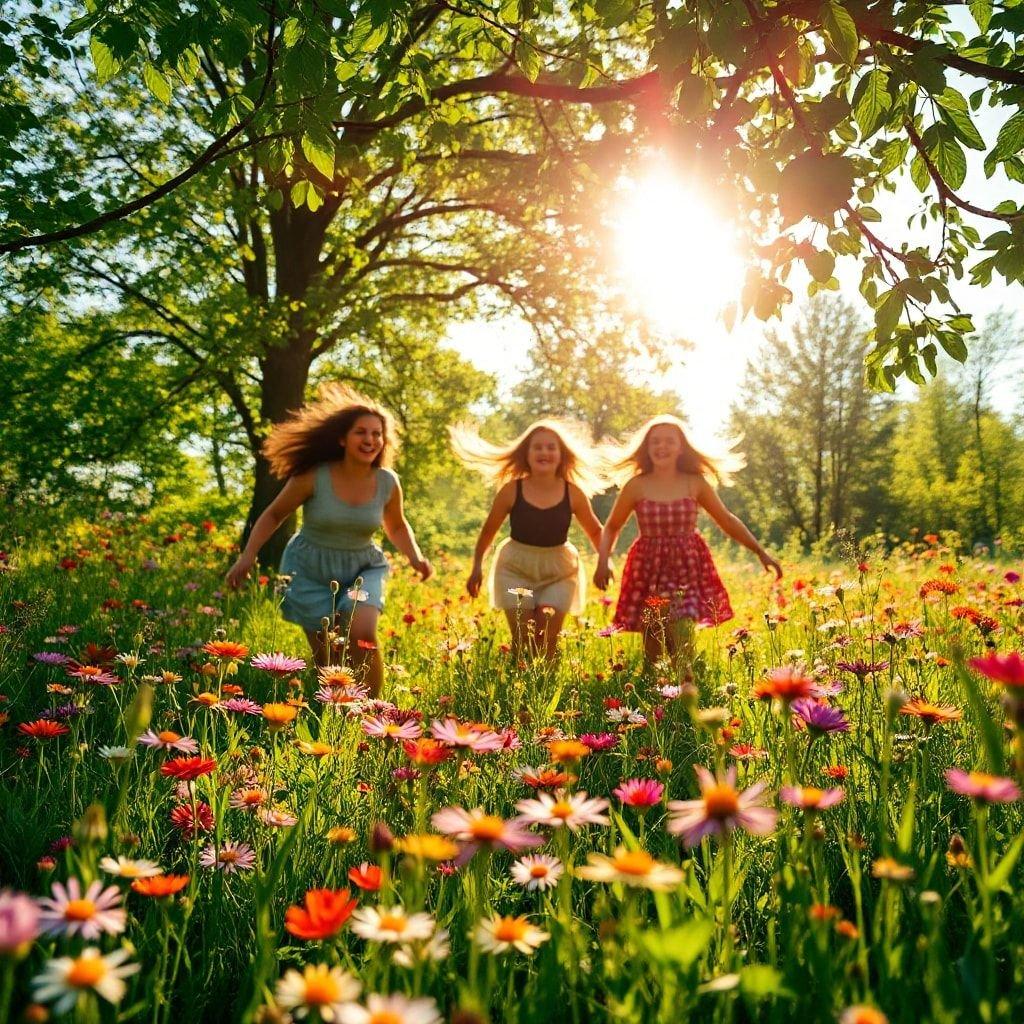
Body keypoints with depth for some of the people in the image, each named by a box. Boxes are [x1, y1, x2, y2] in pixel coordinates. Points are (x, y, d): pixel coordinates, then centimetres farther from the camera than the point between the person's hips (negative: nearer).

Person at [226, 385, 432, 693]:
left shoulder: (388, 483, -10)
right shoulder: (314, 477, -18)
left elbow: (397, 527, 11)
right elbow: (273, 515, -3)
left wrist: (415, 557, -7)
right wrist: (248, 555, -13)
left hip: (363, 569, 1)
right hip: (310, 570, -1)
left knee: (362, 635, -26)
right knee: (327, 660, 1)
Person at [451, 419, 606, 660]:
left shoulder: (573, 493, -9)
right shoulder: (512, 490, -11)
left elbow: (595, 531, 7)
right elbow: (489, 530, 3)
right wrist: (477, 567, 5)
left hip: (559, 570, 1)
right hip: (516, 567, -1)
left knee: (548, 640, -2)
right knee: (522, 639, -2)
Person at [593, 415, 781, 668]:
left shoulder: (695, 483, 3)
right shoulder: (636, 486, 1)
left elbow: (727, 520, 12)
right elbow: (611, 527, 10)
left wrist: (760, 552, 10)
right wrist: (603, 561, -6)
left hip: (688, 568, 0)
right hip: (650, 570, 0)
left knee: (682, 645, -14)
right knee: (652, 652, 3)